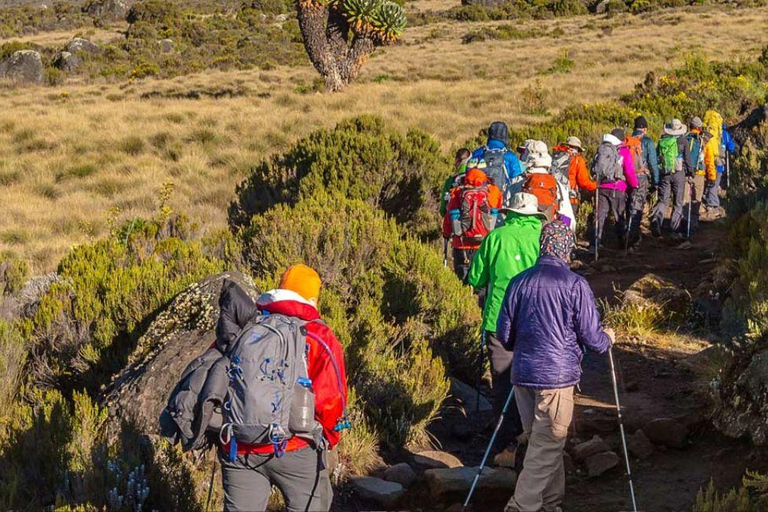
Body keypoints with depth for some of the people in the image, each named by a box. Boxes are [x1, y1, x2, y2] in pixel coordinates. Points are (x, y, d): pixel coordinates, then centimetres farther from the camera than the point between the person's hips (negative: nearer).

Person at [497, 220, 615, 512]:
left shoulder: (519, 281, 5)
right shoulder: (575, 285, -9)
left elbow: (504, 334, 10)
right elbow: (590, 337, -8)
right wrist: (607, 340, 15)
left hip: (522, 373, 6)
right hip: (556, 376, -5)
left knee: (541, 441, 17)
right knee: (547, 446, 0)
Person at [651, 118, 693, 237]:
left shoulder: (661, 141, 7)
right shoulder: (683, 141, -3)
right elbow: (688, 159, -4)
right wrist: (691, 172, 10)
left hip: (663, 174, 3)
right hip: (678, 174, -2)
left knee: (663, 200, 7)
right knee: (678, 203, 7)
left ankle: (656, 217, -20)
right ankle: (674, 229, 6)